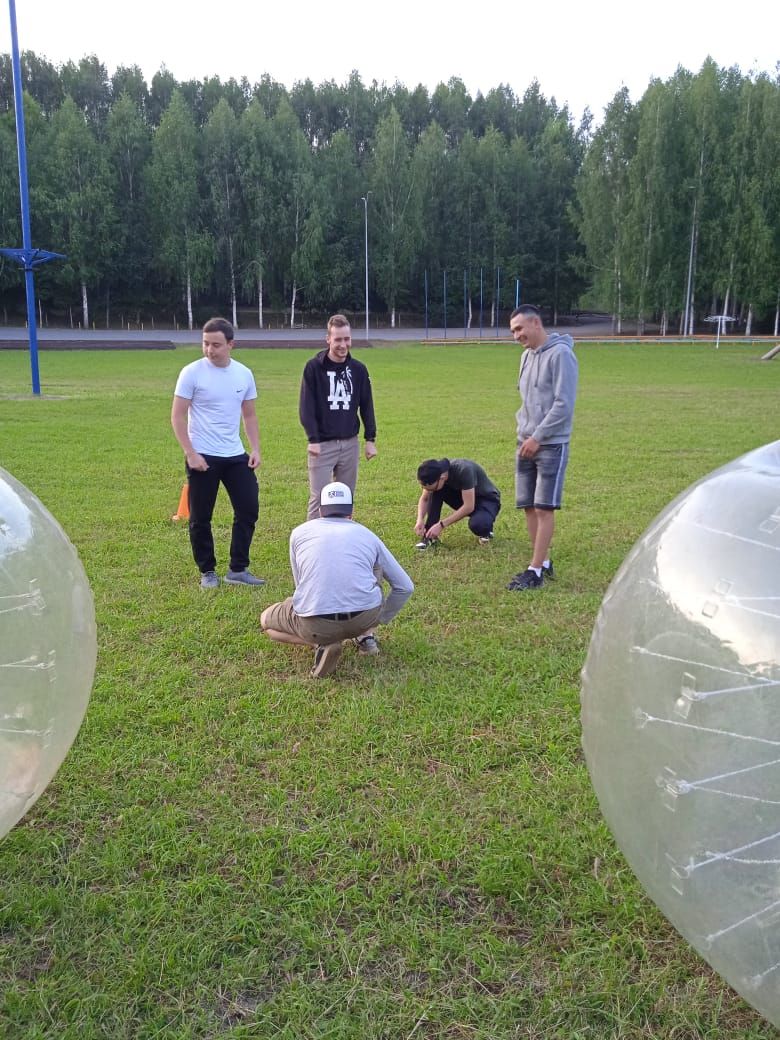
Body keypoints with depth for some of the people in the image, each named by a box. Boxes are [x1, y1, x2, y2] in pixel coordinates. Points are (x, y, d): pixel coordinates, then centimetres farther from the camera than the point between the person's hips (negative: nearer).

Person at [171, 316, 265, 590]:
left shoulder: (244, 374, 3)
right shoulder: (192, 372, -9)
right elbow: (178, 417, -8)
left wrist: (255, 449, 2)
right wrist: (190, 453, -15)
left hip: (236, 456, 4)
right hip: (202, 457, -4)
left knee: (248, 509, 3)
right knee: (200, 518, 4)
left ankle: (238, 570, 15)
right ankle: (207, 572, 20)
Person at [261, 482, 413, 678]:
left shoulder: (300, 532, 17)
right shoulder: (367, 535, 19)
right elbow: (405, 587, 24)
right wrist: (380, 619, 38)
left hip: (314, 625, -2)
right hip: (366, 617, 2)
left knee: (266, 620, 29)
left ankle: (322, 643, 4)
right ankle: (365, 636, 24)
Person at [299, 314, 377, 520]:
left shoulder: (358, 369, 6)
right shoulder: (314, 367, -5)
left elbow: (367, 406, 11)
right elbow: (306, 407, -7)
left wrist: (370, 438, 6)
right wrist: (313, 439, -15)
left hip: (350, 443, 4)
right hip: (322, 444, -4)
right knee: (318, 499, -5)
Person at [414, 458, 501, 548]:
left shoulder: (463, 470, -35)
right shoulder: (436, 473, -16)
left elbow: (469, 507, -35)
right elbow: (424, 499, -2)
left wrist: (441, 525, -33)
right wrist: (420, 520, -20)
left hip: (487, 500, -6)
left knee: (476, 524, -37)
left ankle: (486, 526, -3)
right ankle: (430, 534, -9)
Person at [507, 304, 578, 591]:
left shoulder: (560, 354, -11)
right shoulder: (527, 356, 14)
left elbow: (564, 405, -16)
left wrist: (537, 437, -15)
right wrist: (523, 432, 7)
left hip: (551, 444, -8)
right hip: (526, 443, 8)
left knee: (544, 508, -5)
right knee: (529, 507, 8)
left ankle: (536, 571, 0)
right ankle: (543, 563, 20)